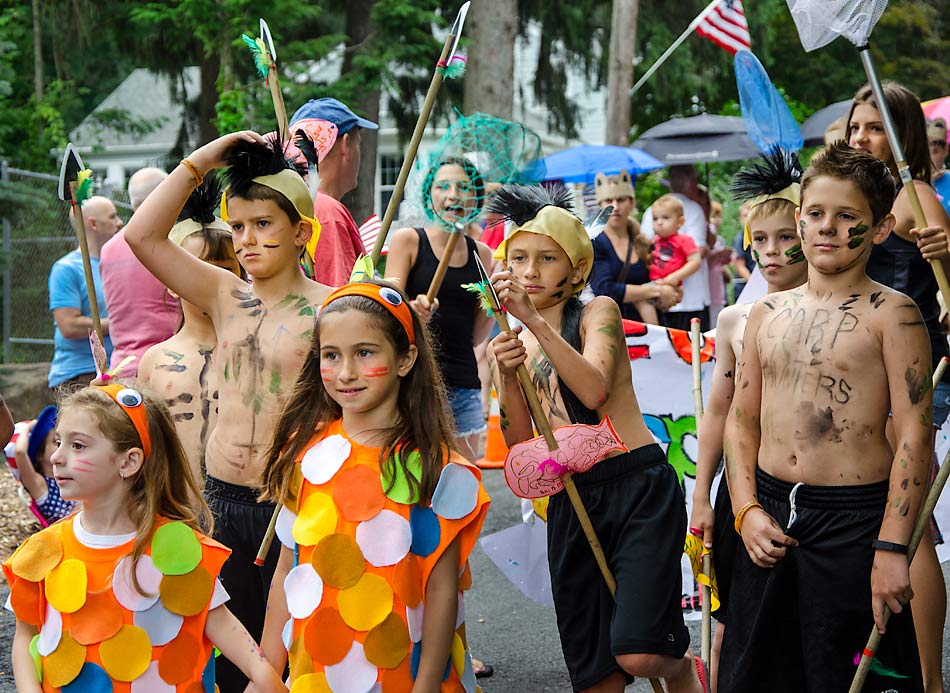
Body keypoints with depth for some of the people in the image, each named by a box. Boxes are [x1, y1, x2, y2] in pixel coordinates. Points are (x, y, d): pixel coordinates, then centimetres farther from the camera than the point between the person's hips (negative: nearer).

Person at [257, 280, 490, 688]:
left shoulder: (431, 466, -9)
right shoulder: (306, 453, 1)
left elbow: (442, 589, -9)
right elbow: (288, 570, 4)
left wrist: (427, 684, -13)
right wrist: (266, 673, 3)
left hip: (402, 672, -3)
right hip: (312, 672, 3)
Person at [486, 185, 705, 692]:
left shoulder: (597, 311, 1)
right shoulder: (517, 341, 14)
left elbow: (594, 389, -19)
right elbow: (520, 445, 5)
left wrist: (535, 319, -25)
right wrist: (506, 378, -11)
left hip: (638, 488, -5)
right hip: (569, 502, 5)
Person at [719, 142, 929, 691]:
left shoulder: (892, 314, -7)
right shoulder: (767, 313, 9)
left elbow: (915, 436, -12)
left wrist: (891, 549, -17)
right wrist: (748, 510, 1)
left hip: (854, 519, -5)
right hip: (770, 514, 5)